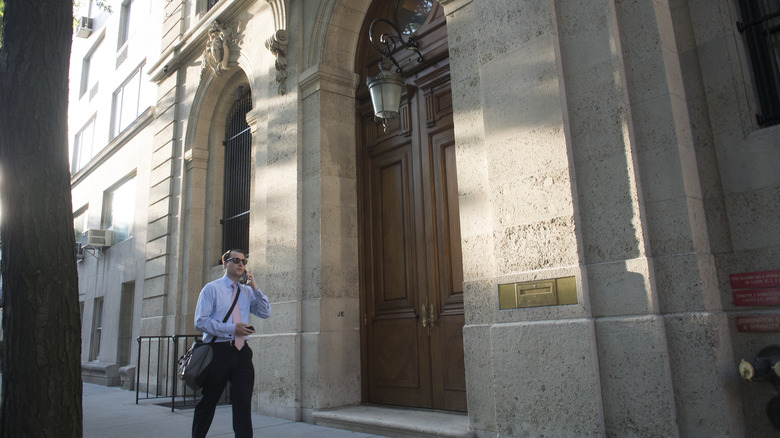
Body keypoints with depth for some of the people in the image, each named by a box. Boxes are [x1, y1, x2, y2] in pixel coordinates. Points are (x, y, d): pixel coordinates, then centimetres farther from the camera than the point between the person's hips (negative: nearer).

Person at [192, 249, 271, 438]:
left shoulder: (248, 291, 13)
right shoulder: (212, 288, 2)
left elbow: (265, 313, 6)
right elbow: (201, 321, -7)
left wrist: (255, 288, -2)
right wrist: (231, 329, -16)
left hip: (241, 351, 3)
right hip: (218, 350, -3)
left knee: (244, 401, -1)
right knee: (208, 401, 8)